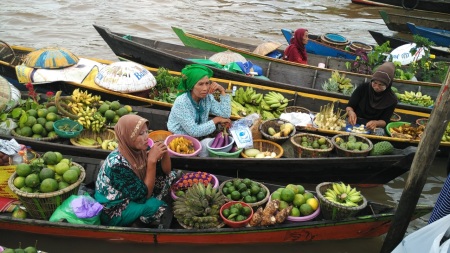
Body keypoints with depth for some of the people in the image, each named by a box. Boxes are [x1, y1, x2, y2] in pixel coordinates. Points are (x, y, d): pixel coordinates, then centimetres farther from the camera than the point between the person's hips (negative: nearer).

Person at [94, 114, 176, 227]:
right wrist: (152, 160, -34)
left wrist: (165, 152, -21)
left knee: (170, 176, 1)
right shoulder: (118, 163, -32)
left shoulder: (140, 149, -12)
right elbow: (144, 195, -28)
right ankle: (136, 224, 2)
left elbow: (166, 171, -1)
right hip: (112, 212, -8)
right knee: (154, 205, -29)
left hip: (131, 198, 8)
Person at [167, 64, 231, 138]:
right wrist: (216, 120, -17)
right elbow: (194, 132, -24)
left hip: (198, 139, 6)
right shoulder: (181, 102, -23)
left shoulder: (208, 97, -4)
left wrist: (222, 91, -12)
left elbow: (226, 115, -8)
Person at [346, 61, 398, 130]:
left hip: (373, 129, 2)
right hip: (355, 123, -2)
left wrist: (376, 123, -28)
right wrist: (351, 112, -25)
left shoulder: (391, 99, -6)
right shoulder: (363, 88, -6)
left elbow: (385, 121, -6)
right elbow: (349, 106, -2)